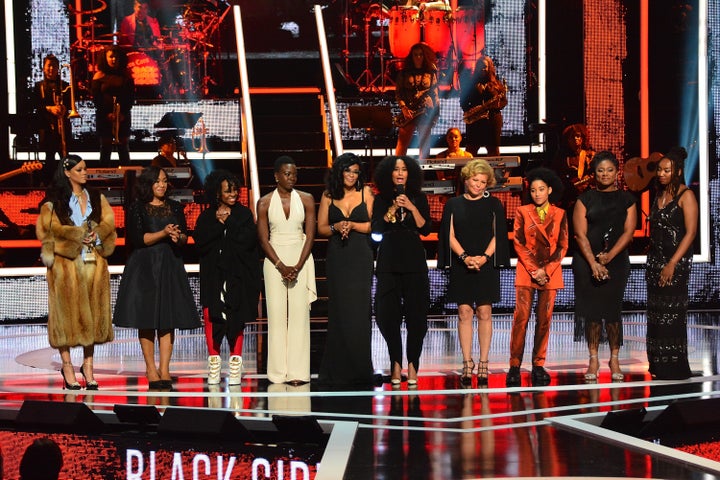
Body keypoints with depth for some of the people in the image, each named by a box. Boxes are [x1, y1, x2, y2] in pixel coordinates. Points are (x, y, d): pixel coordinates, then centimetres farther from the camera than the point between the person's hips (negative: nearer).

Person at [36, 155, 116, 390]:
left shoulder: (97, 198, 16)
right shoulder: (54, 201, 3)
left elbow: (108, 222, 8)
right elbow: (49, 227, -6)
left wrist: (96, 234, -11)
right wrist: (79, 235, -11)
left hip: (94, 262, 4)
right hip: (67, 263, -4)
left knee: (92, 311, 2)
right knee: (68, 311, -5)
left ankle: (88, 365, 7)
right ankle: (67, 366, 0)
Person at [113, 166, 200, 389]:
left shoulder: (175, 208, 13)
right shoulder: (136, 209, 0)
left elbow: (185, 236, 12)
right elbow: (137, 239, -8)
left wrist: (178, 237, -11)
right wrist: (163, 233, -17)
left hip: (170, 266, 3)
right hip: (144, 267, -3)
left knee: (169, 318, -3)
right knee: (147, 318, -3)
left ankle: (164, 369, -2)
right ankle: (150, 368, 4)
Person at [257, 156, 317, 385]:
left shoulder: (306, 200, 4)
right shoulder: (265, 203, 3)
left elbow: (310, 235, 1)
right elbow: (263, 239, 0)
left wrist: (297, 266, -10)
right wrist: (281, 266, -10)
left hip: (301, 260, 0)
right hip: (274, 260, 0)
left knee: (299, 313, -5)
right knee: (276, 313, -3)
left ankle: (297, 371, -5)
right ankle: (278, 372, 1)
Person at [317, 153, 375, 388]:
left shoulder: (365, 192, 3)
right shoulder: (328, 196, 7)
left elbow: (374, 225, -1)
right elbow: (321, 228, 7)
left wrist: (351, 224, -12)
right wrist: (336, 227, -12)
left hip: (360, 257, -1)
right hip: (337, 257, 1)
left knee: (359, 310, -4)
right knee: (338, 309, 2)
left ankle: (359, 370, 2)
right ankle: (338, 370, 7)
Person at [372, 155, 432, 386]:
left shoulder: (419, 198, 8)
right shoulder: (382, 199, 7)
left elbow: (425, 229, 0)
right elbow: (376, 229, -3)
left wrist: (412, 208, -11)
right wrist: (393, 208, -11)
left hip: (414, 261, 0)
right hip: (389, 261, 0)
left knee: (416, 315, -4)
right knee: (388, 315, -3)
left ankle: (412, 365, 0)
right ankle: (396, 364, 5)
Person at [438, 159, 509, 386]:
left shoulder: (493, 204, 7)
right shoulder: (454, 204, 8)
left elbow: (497, 235, 3)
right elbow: (450, 236, 4)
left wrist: (484, 257, -11)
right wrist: (464, 257, -11)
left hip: (486, 265, -1)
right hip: (461, 266, 1)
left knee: (484, 312, -2)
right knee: (464, 312, -2)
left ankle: (483, 364, 1)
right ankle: (467, 364, 1)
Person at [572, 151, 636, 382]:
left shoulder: (626, 199, 8)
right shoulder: (585, 199, 4)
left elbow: (628, 231, 0)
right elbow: (580, 234, -3)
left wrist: (610, 255, -13)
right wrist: (594, 263, -13)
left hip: (616, 260, 0)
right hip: (587, 261, 0)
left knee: (613, 309, -2)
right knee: (591, 310, -1)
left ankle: (614, 360, 5)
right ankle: (593, 360, 4)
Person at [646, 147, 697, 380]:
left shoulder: (685, 196, -9)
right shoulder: (659, 195, 14)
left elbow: (690, 232, -14)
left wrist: (672, 264, -19)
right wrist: (652, 261, 11)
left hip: (676, 261, -7)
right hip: (655, 259, 7)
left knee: (672, 312, -7)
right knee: (656, 312, 7)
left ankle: (676, 367, -2)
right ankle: (660, 366, 12)